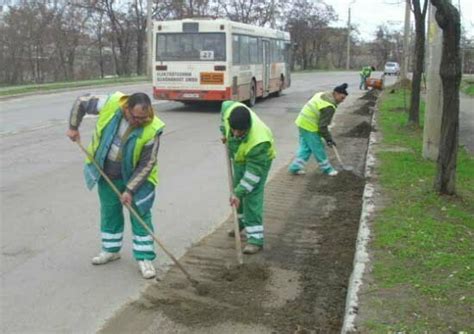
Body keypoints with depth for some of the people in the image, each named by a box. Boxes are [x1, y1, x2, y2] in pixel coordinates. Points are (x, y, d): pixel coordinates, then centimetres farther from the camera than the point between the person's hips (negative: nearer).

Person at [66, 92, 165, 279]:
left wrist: (130, 189, -23)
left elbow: (147, 164, -21)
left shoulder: (151, 129, -28)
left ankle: (144, 258, 10)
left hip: (136, 177, -3)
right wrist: (73, 127, -3)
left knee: (140, 215, -1)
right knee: (109, 213, 16)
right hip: (107, 174, 3)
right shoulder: (110, 104, -24)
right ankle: (111, 250, 35)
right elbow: (81, 102, -5)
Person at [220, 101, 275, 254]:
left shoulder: (259, 141, -45)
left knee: (252, 197, -15)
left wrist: (239, 193, -37)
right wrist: (225, 132, 0)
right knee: (237, 187, 20)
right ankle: (243, 220, 42)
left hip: (258, 160, -7)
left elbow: (253, 172, -37)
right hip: (239, 158, 7)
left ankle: (255, 238, -12)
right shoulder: (230, 109, -32)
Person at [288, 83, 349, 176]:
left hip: (302, 122, 10)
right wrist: (328, 138, -8)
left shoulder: (322, 95, 8)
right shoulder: (329, 107, -21)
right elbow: (322, 126, -20)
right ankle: (327, 168, 18)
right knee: (318, 149, 5)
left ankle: (295, 167, 19)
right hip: (310, 127, -10)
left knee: (305, 147, 17)